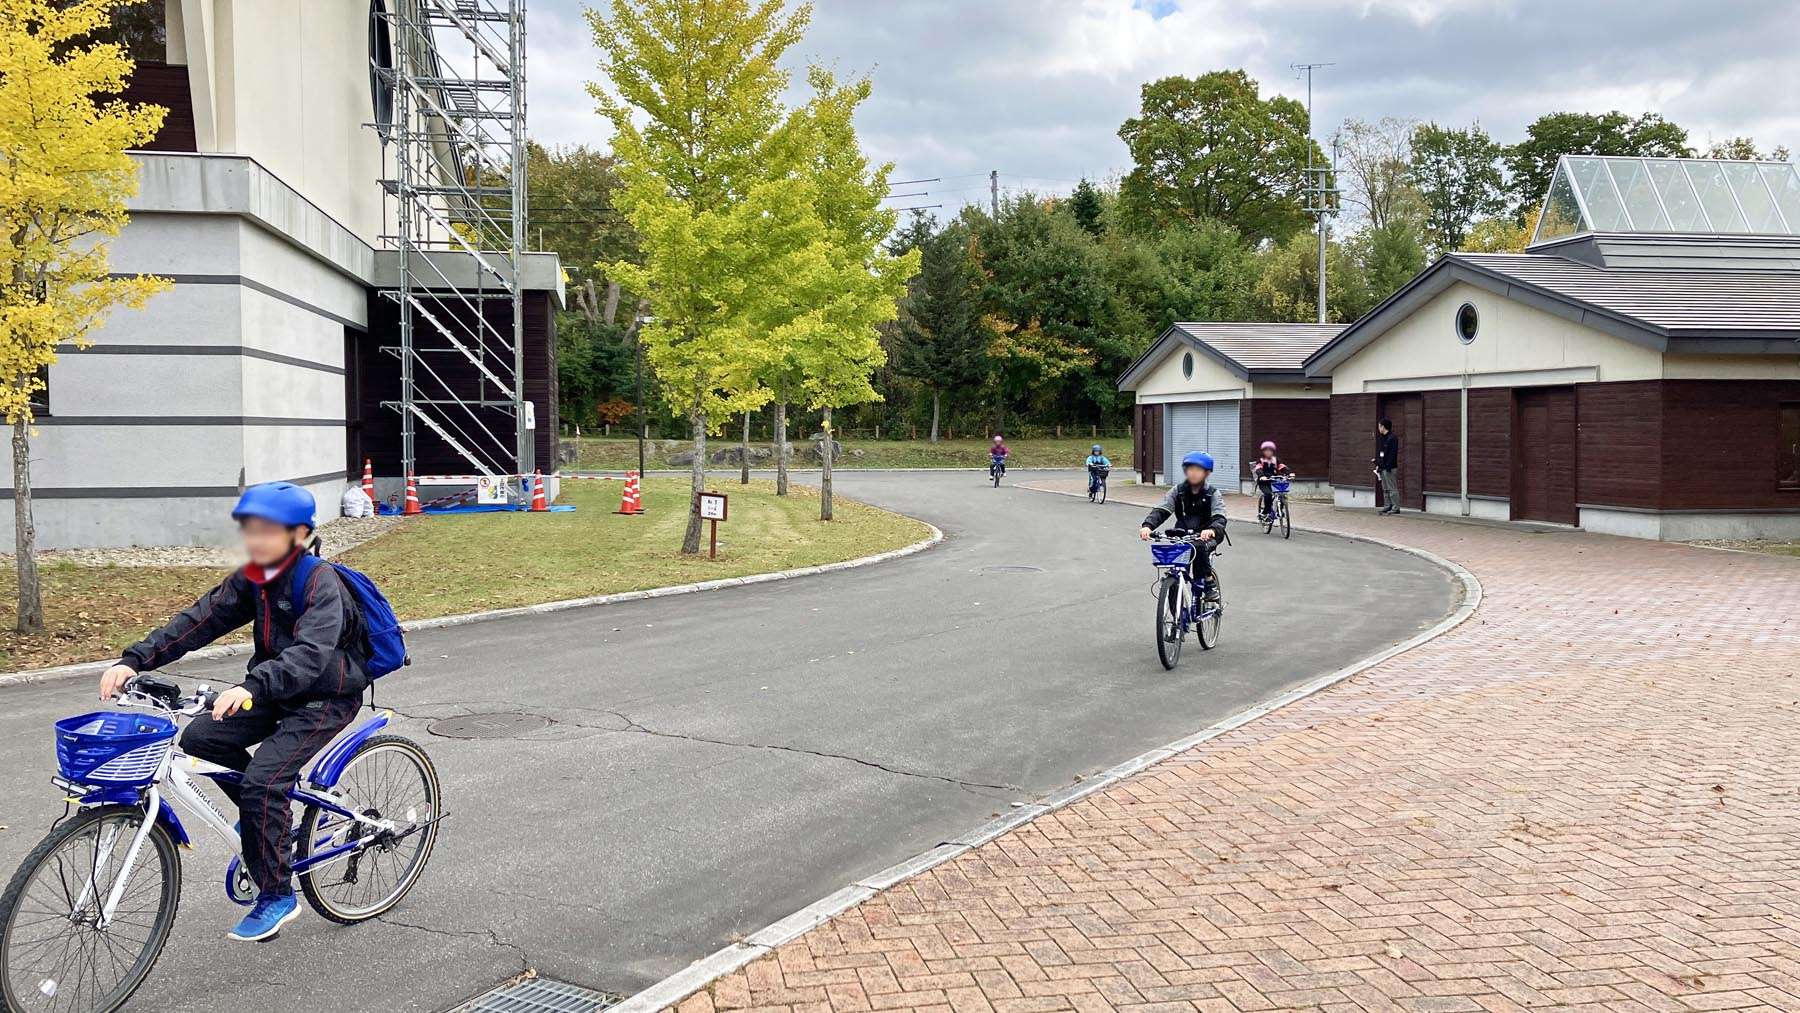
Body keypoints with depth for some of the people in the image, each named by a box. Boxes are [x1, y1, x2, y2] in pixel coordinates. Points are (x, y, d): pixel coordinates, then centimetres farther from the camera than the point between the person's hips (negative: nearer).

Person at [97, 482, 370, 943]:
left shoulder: (320, 582, -23)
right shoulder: (252, 580, 0)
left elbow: (311, 652, -38)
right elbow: (198, 620, -5)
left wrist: (252, 687, -53)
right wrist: (134, 660, -18)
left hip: (327, 697, -8)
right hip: (276, 690, 8)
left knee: (263, 778, -20)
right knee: (199, 738, -7)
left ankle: (277, 896, -4)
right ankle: (269, 816, 16)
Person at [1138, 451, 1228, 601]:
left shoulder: (1212, 494, -4)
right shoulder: (1178, 491, 2)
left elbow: (1219, 518, -19)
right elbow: (1161, 510, -9)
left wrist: (1212, 530, -44)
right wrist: (1147, 525, -30)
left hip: (1205, 536, -3)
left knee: (1200, 547, -33)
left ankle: (1209, 581, -13)